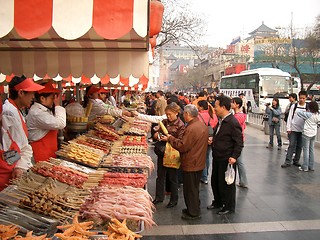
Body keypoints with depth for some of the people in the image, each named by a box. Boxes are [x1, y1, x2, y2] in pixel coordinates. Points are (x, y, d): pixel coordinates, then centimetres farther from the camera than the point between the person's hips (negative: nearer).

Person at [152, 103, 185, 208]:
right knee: (160, 176, 15)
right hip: (162, 152, 6)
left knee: (172, 178, 7)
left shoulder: (180, 125, -11)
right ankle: (159, 197, 31)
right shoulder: (165, 122, 5)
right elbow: (159, 132, 15)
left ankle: (174, 200, 23)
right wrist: (157, 135, -8)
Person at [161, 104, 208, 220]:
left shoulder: (191, 128, -25)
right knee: (194, 188, 22)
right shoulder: (203, 126, 6)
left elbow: (182, 146, -22)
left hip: (191, 164, -9)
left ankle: (193, 213, 17)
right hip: (199, 163, 9)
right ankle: (195, 209, 34)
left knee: (190, 189, 5)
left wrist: (170, 139, -10)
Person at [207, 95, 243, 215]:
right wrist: (212, 140, 5)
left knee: (226, 183, 6)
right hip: (217, 158, 9)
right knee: (215, 181, 19)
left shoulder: (233, 123, -19)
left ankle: (229, 206, 24)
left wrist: (234, 156, -25)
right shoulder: (221, 121, 9)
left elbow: (239, 142, -19)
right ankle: (218, 202, 38)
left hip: (226, 160, -9)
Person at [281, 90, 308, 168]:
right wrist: (288, 128, -3)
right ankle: (288, 162, -1)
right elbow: (290, 117, 1)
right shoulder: (294, 106, 0)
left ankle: (296, 161, 21)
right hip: (293, 129, -1)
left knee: (299, 146, 9)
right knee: (292, 145, -3)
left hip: (302, 130, 1)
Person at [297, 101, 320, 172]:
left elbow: (299, 113, -11)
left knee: (306, 150, -2)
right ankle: (311, 166, 18)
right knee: (311, 150, 12)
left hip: (307, 133, -6)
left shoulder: (308, 114, -17)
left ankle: (305, 167, 1)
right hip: (314, 134, 6)